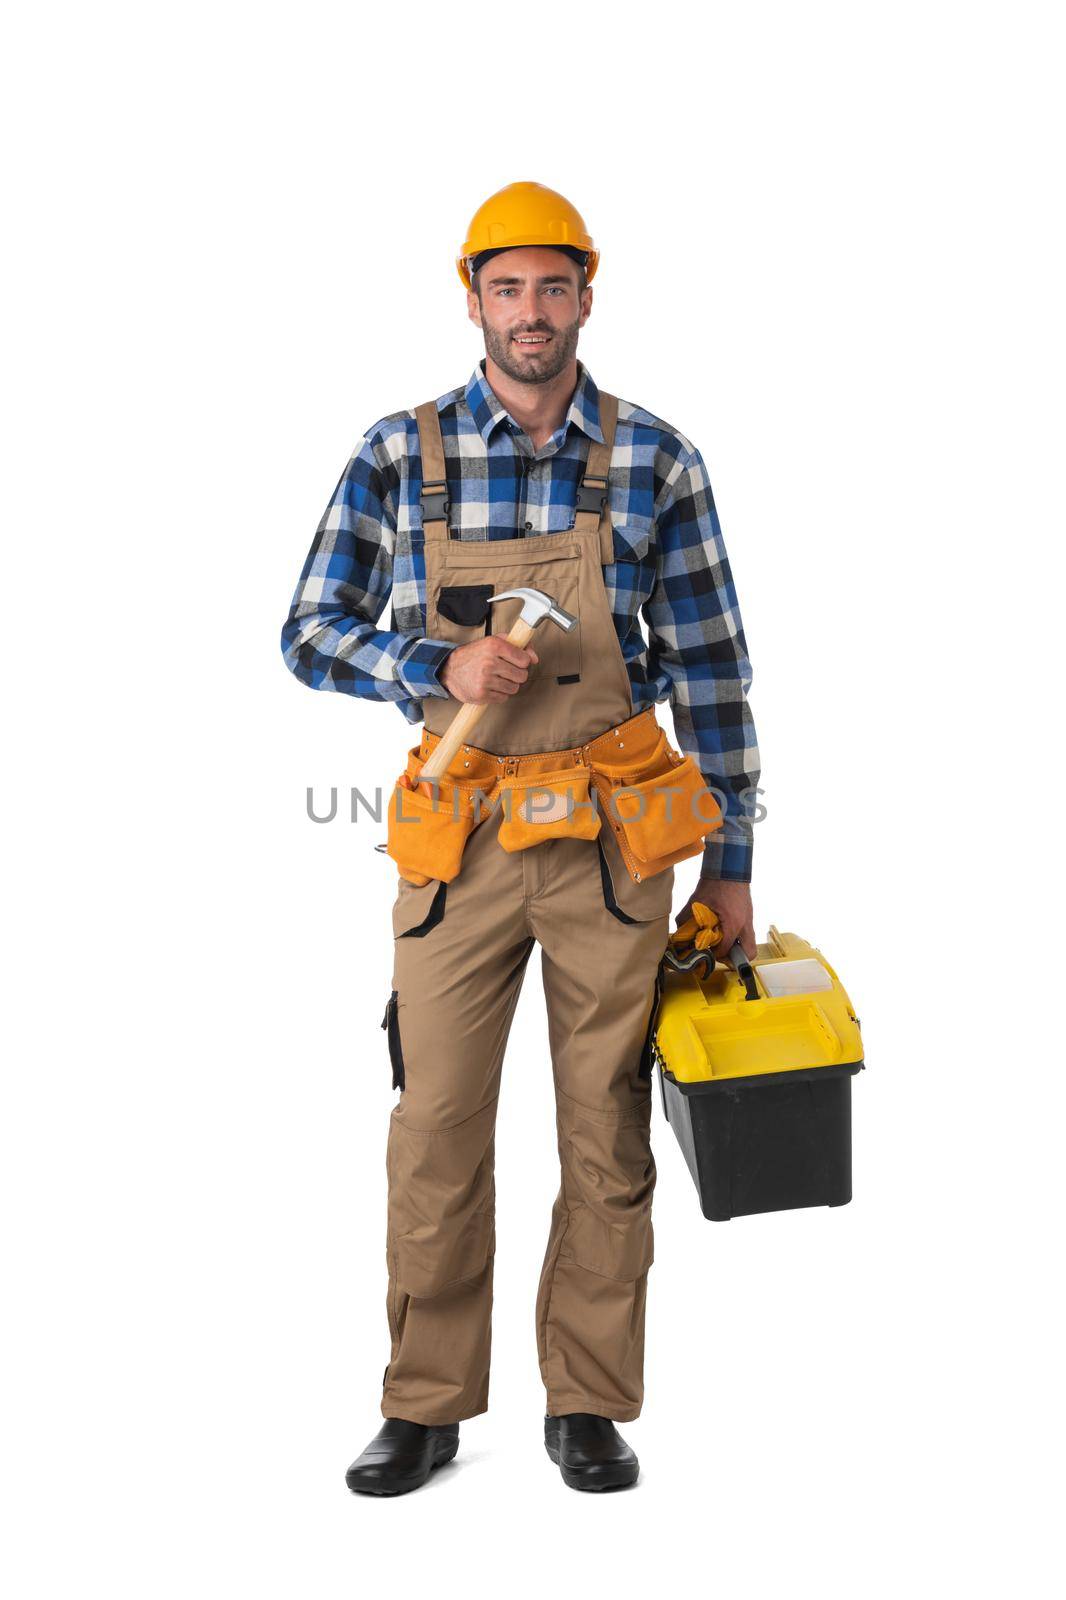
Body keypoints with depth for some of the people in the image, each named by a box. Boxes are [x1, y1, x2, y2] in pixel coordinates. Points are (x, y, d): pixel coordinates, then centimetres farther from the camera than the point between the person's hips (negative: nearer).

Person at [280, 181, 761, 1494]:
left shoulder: (655, 461, 2)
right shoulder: (400, 454, 2)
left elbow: (710, 669, 4)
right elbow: (311, 633, 4)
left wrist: (729, 863, 2)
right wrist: (441, 671, -15)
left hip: (616, 842, 0)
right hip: (461, 838, 0)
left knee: (606, 1134, 6)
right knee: (436, 1127, 2)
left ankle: (588, 1405, 19)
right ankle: (426, 1408, 17)